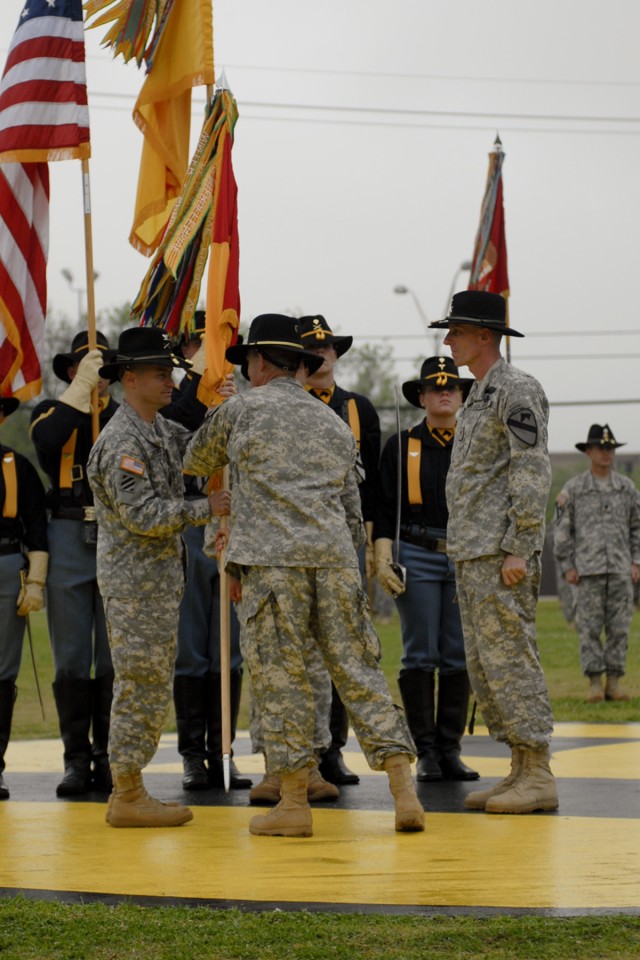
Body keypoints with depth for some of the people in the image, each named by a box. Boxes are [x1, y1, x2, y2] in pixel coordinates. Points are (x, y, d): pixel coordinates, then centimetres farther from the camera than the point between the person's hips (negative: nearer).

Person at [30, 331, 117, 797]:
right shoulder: (53, 410, 10)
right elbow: (47, 440, -14)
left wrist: (106, 401, -9)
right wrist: (82, 388, -13)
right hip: (70, 537, -1)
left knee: (116, 660, 1)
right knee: (71, 660, 0)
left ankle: (110, 758, 7)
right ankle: (77, 760, 7)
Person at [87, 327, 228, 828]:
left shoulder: (163, 430, 13)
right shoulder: (122, 442, -16)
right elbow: (144, 516, -22)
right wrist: (206, 508, -17)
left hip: (161, 578, 10)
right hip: (136, 583, -10)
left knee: (150, 687, 12)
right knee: (142, 686, -6)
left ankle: (130, 789, 18)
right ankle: (128, 797, -1)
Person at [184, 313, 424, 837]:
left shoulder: (241, 409, 7)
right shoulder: (335, 424, 21)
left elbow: (195, 462, 25)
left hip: (272, 558, -4)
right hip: (336, 557, 4)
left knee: (280, 674, 0)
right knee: (358, 668, 4)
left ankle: (294, 801, 2)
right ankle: (404, 789, -3)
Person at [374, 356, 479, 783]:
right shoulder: (400, 446, 6)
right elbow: (384, 509, 3)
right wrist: (383, 559, -7)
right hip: (417, 557, -2)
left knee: (458, 658, 2)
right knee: (421, 656, -2)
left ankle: (450, 749, 8)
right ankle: (425, 751, 3)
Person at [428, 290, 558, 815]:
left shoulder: (518, 390, -10)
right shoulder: (479, 395, 20)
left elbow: (533, 472, -17)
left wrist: (518, 550, -21)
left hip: (501, 554, -10)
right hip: (471, 554, 10)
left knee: (510, 658, -10)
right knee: (483, 665, 10)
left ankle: (539, 776, -7)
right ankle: (520, 770, 14)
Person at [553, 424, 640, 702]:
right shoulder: (573, 488, 2)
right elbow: (562, 529, 3)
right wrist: (567, 566, -3)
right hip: (588, 570, -2)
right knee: (589, 627, -4)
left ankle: (614, 683, 5)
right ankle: (595, 683, 1)